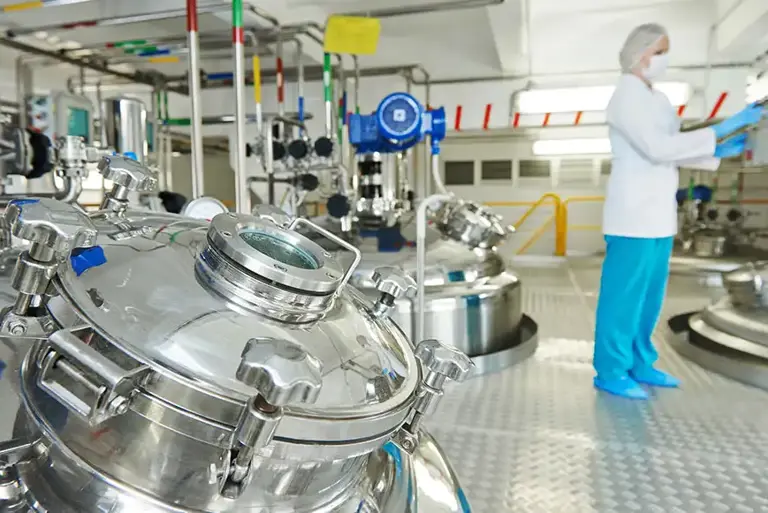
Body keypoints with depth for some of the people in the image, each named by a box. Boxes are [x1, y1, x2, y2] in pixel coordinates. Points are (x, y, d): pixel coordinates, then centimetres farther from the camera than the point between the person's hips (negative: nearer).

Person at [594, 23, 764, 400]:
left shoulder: (655, 99, 16)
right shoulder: (625, 98, -10)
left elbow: (672, 152, 17)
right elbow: (658, 149, -21)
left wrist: (718, 153, 4)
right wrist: (721, 129, -18)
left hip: (657, 213, 9)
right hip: (633, 214, -9)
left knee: (649, 295, 13)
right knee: (623, 294, -3)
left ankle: (639, 365, 25)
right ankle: (611, 372, 8)